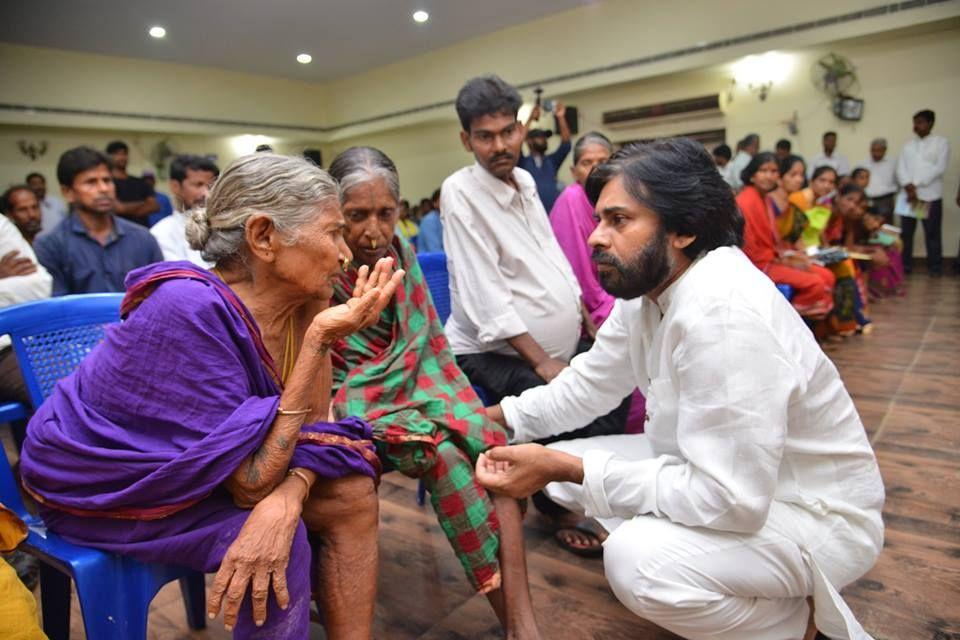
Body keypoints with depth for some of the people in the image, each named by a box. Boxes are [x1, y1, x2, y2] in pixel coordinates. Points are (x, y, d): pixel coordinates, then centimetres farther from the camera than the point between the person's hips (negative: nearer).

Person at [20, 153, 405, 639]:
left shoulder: (303, 302, -13)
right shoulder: (190, 310, -33)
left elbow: (310, 426, -8)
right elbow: (253, 484, -31)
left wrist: (287, 499, -30)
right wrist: (319, 340, -34)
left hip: (199, 468, 6)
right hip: (102, 487, -6)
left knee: (352, 496, -9)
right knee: (284, 545, -25)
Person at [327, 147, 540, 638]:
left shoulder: (402, 253, 4)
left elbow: (430, 340, 7)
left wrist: (464, 403, -3)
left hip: (416, 384, 5)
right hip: (355, 399, -4)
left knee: (495, 446, -22)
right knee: (444, 456, -31)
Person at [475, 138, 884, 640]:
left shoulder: (723, 313, -32)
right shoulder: (648, 290, -3)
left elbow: (727, 499, -32)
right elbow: (588, 385, 6)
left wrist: (566, 468, -31)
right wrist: (496, 417, -2)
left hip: (818, 515, -9)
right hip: (725, 473, 9)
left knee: (636, 560, -34)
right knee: (561, 466, 5)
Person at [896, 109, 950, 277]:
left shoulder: (941, 142, 3)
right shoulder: (908, 145, 15)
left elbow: (939, 168, -7)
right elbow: (900, 169, 5)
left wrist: (916, 184, -14)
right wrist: (908, 186, -13)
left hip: (931, 196, -3)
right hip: (908, 195, 3)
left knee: (932, 234, 1)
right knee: (906, 233, 4)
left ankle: (935, 267, 7)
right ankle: (905, 264, 12)